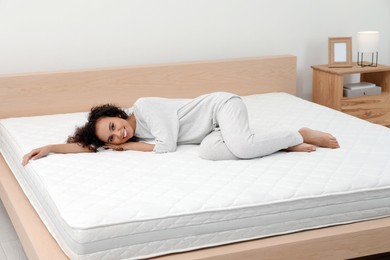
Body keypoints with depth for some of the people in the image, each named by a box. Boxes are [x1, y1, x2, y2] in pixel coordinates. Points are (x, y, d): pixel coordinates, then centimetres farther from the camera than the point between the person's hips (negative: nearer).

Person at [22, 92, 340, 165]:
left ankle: (301, 134, -9)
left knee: (242, 147, -37)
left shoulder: (143, 105, -20)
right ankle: (290, 144, -16)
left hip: (223, 104, -7)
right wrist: (49, 147, -3)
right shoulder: (133, 137, 3)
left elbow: (167, 145, -22)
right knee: (209, 151, -28)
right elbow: (85, 145, 6)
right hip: (216, 129, 7)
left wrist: (128, 147, -11)